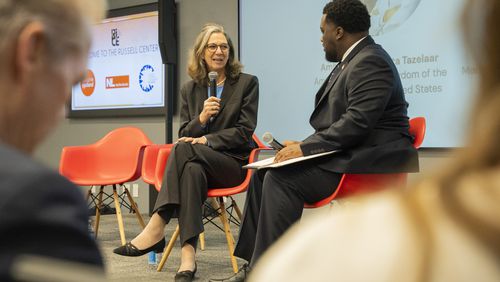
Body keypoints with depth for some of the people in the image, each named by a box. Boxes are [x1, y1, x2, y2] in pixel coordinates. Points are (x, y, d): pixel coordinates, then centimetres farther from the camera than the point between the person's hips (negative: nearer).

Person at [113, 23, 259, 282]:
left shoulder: (247, 83, 5)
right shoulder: (190, 89, 15)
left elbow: (245, 132, -3)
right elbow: (184, 134, 11)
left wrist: (206, 140, -14)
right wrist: (201, 118, -11)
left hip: (233, 162, -3)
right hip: (199, 162, 3)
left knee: (184, 150, -33)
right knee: (192, 170, -37)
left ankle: (155, 229, -39)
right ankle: (187, 255, -47)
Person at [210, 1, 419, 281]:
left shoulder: (370, 62, -15)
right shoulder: (355, 60, 18)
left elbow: (356, 122, -24)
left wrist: (305, 147, -19)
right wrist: (304, 146, 5)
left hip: (369, 163, -11)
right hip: (347, 156, 11)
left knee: (281, 179, -23)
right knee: (264, 173, 4)